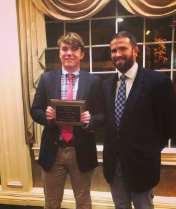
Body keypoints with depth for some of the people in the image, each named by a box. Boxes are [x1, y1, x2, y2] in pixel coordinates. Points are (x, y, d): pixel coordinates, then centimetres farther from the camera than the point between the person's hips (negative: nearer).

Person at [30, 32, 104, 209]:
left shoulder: (93, 81, -3)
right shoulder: (46, 78, 1)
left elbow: (101, 115, -2)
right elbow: (35, 110, 3)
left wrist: (90, 120, -23)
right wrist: (46, 116, -18)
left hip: (82, 152, 0)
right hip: (53, 151, 1)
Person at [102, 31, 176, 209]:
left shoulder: (158, 81, -13)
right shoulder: (106, 84, 4)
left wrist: (151, 150, -2)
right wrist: (112, 145, 3)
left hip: (140, 162, -4)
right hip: (113, 161, 5)